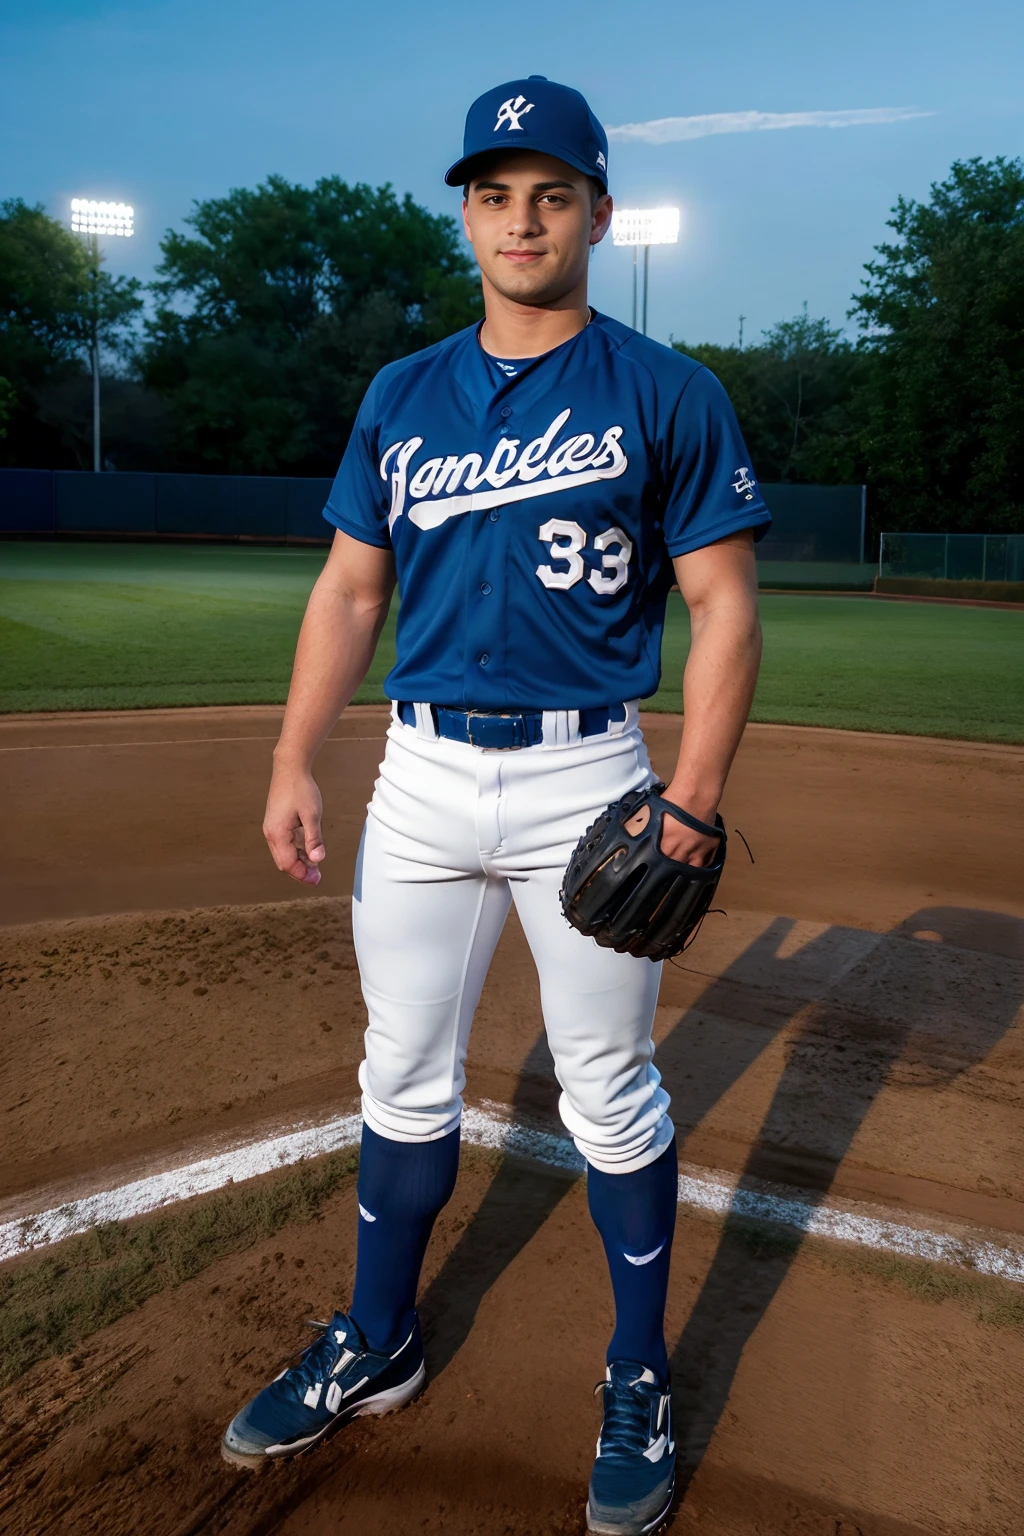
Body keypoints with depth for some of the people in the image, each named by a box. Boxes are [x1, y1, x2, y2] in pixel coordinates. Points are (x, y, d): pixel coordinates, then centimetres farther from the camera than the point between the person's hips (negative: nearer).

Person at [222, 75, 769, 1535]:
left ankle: (641, 1379, 26)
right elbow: (348, 592, 11)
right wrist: (295, 762, 0)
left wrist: (696, 795, -15)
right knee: (404, 1079, 13)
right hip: (421, 775, 4)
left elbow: (724, 603, -4)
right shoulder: (400, 398, 10)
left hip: (585, 778, -3)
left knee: (611, 1091, 6)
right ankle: (376, 1346, 32)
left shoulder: (668, 395, -2)